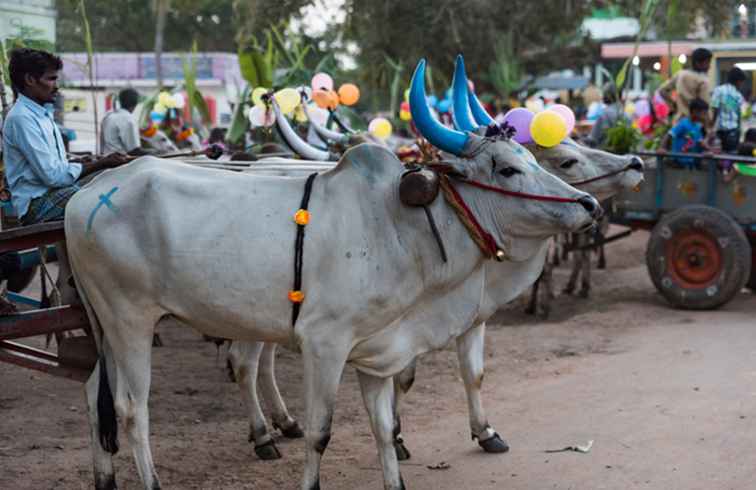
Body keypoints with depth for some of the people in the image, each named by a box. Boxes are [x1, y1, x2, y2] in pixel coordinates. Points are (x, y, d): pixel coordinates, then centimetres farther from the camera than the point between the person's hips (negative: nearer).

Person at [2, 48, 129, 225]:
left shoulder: (43, 114, 17)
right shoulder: (21, 118, -14)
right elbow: (53, 175, -18)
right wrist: (101, 164, -14)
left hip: (54, 193, 9)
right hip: (36, 204, -9)